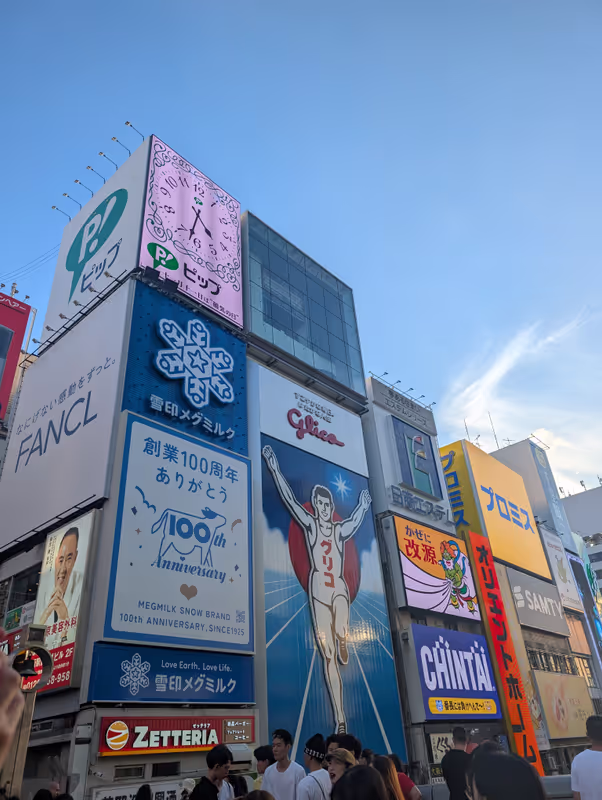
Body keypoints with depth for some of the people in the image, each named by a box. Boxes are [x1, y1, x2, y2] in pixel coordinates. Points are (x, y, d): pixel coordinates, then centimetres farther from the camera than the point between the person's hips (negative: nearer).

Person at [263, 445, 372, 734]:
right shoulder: (309, 524, 6)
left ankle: (342, 641, 9)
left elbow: (357, 517, 34)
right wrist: (275, 469, -1)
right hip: (318, 589, -2)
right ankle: (340, 719, 5)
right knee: (328, 656, -2)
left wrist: (365, 503, 49)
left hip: (339, 588, 2)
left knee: (342, 632, -30)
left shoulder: (340, 530, 13)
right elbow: (289, 498, 1)